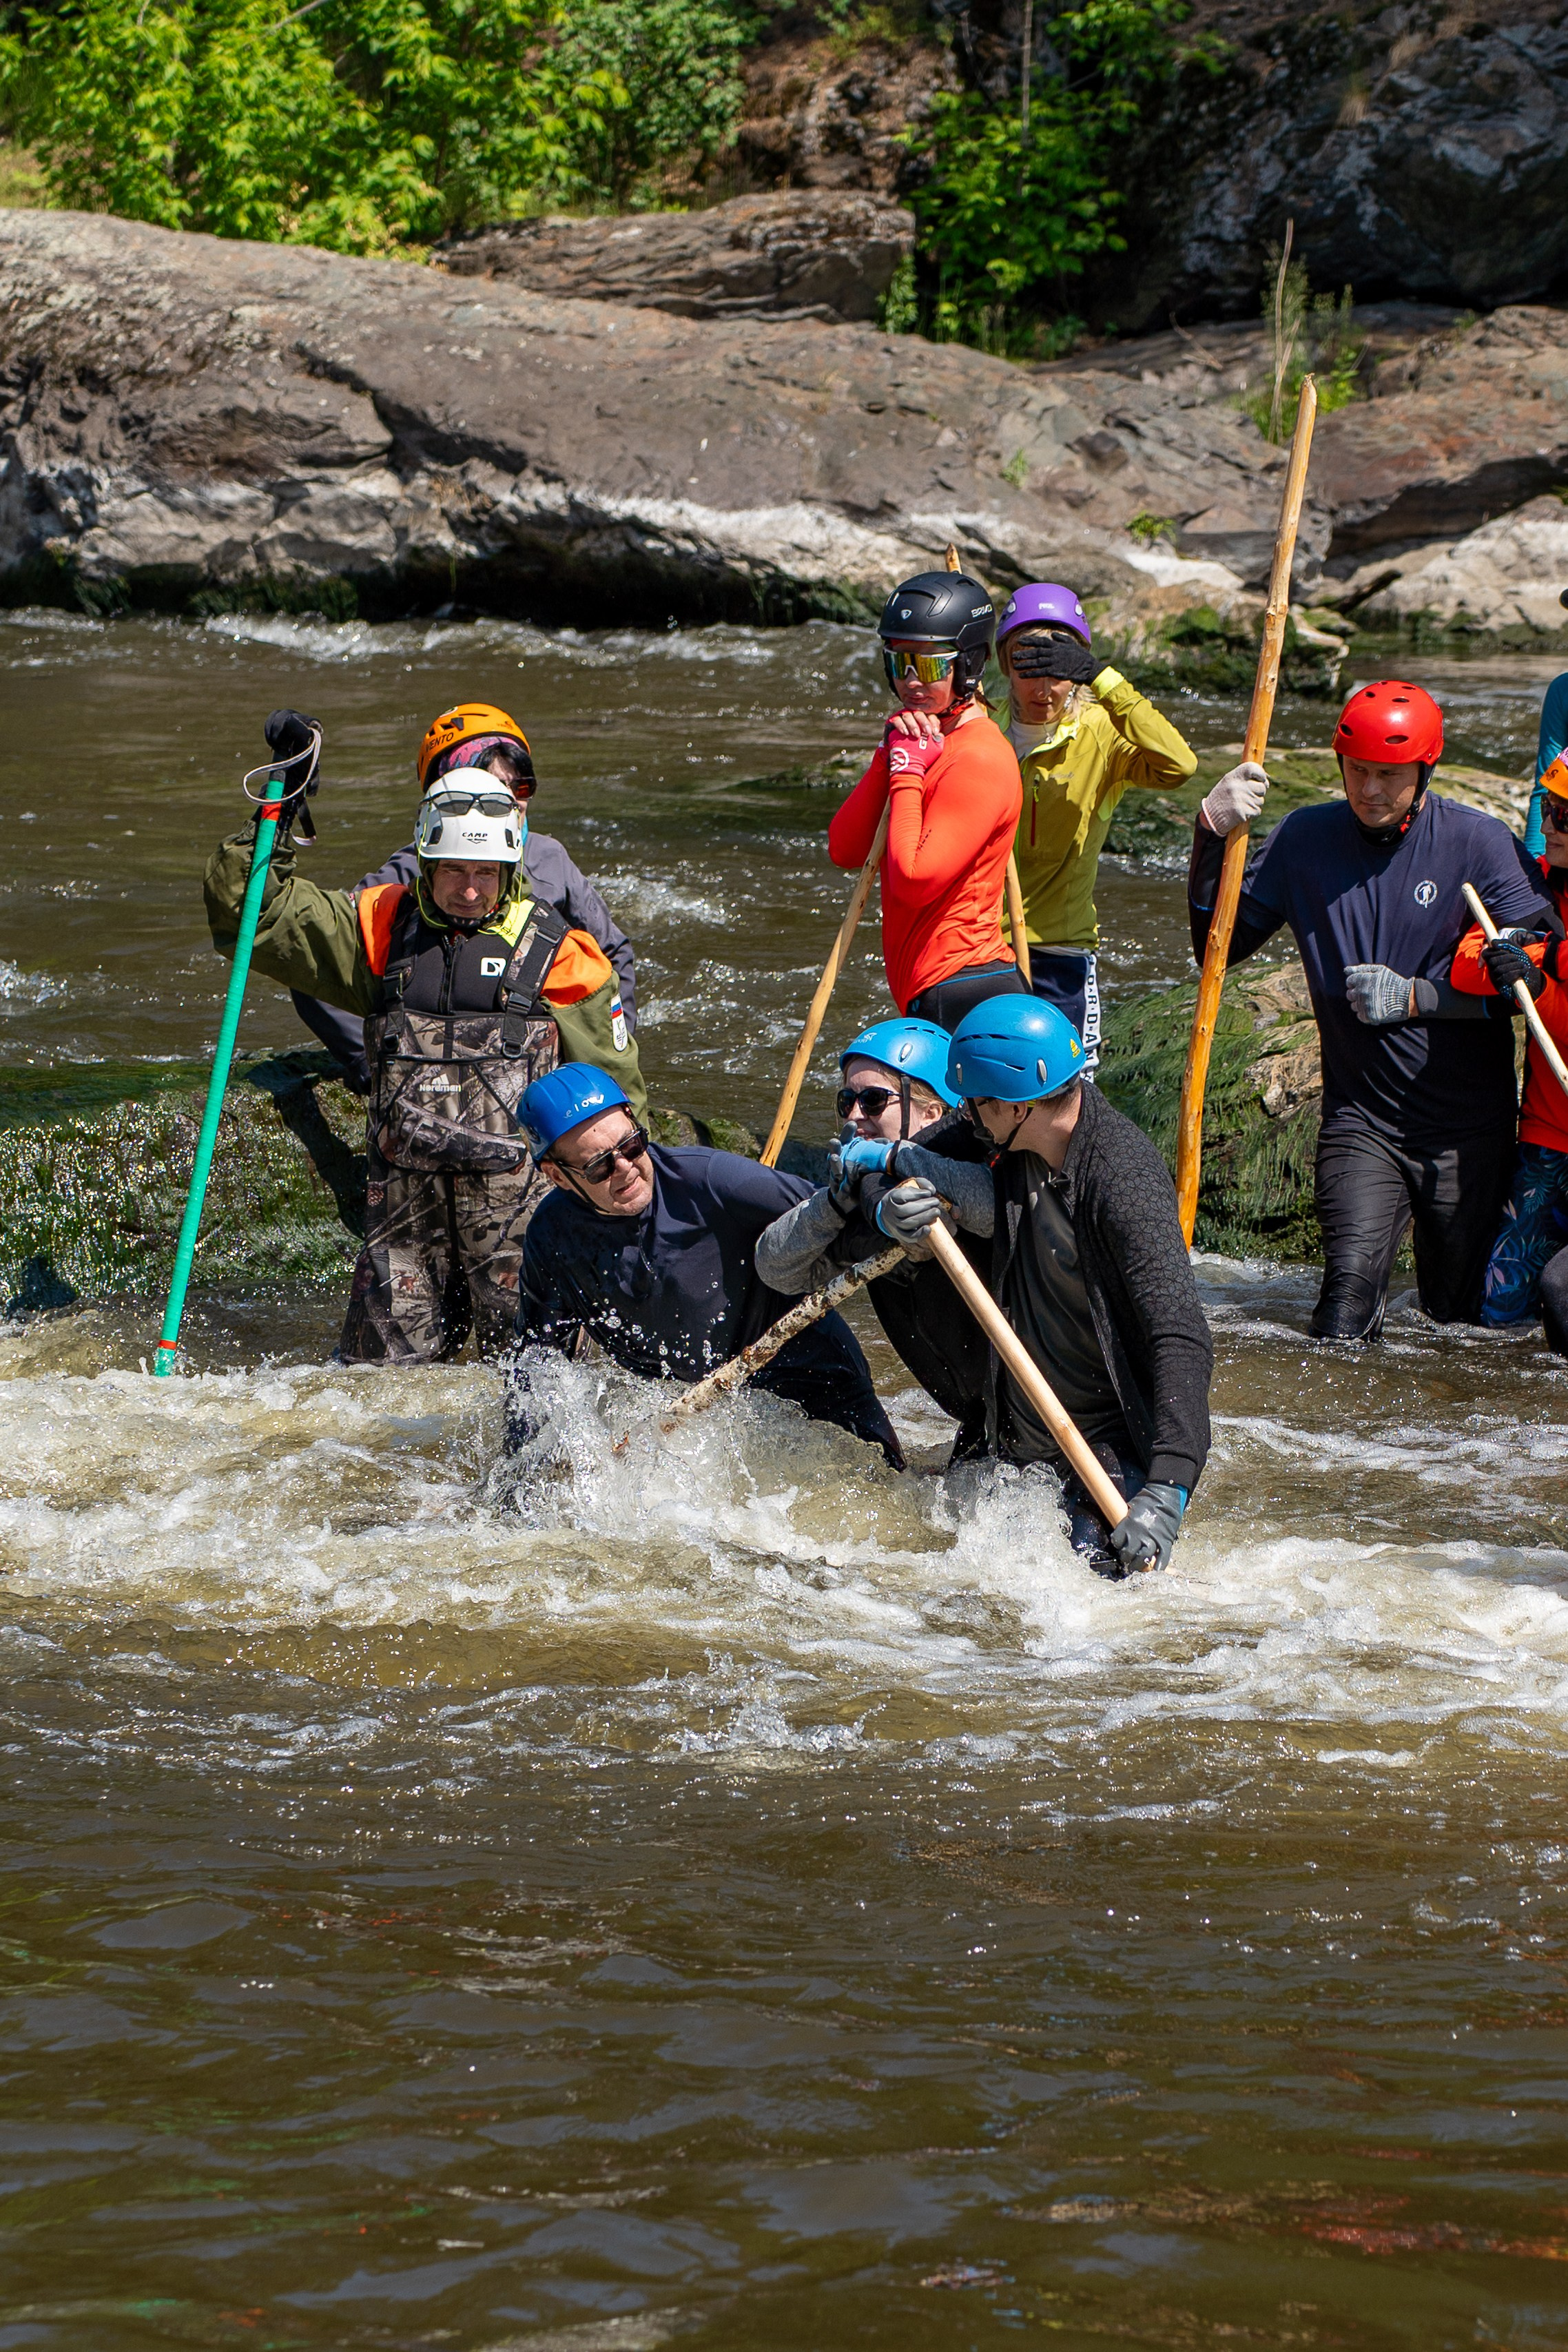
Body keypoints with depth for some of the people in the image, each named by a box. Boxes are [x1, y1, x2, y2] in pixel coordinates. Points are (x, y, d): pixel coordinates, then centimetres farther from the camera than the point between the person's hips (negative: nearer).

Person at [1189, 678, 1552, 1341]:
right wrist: (1213, 835, -6)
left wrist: (1416, 997, -16)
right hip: (1358, 1116, 1)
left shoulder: (1479, 843, -5)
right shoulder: (1305, 839, 4)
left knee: (1462, 1322, 6)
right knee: (1350, 1288, -20)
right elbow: (1218, 947, 7)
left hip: (1467, 1128, -1)